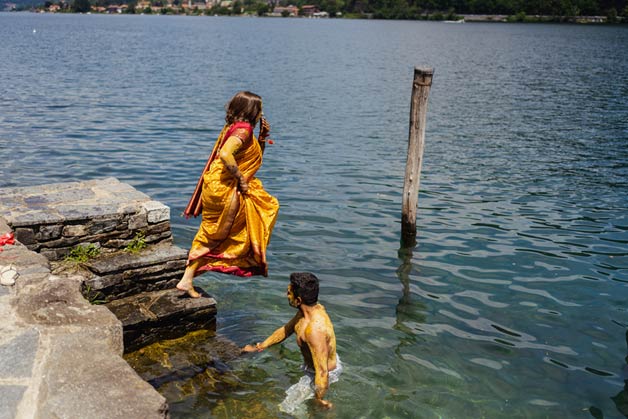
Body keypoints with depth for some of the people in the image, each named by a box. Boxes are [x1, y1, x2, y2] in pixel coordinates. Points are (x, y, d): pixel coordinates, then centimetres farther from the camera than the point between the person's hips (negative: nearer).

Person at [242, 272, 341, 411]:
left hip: (323, 373, -8)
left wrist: (319, 400, -25)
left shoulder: (315, 329, -40)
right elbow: (285, 330, 6)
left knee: (287, 407, 5)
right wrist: (259, 347, 10)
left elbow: (322, 372, -36)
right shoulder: (312, 308, -10)